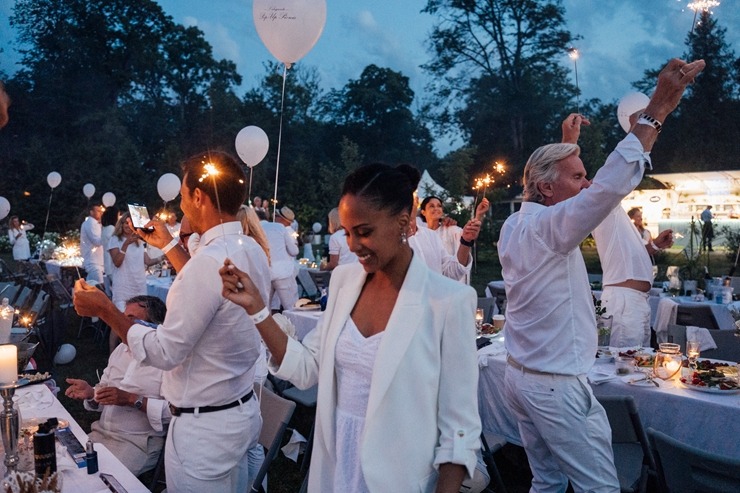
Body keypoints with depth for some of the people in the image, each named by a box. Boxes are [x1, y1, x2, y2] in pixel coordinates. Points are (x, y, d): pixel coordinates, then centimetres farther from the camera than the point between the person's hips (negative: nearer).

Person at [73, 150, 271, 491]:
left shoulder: (209, 260, -27)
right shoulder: (250, 250, 1)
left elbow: (165, 352, -21)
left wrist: (104, 309, -10)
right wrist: (169, 246, 24)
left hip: (204, 428, -8)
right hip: (242, 411, 8)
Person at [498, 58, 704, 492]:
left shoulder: (515, 225, 8)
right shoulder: (546, 227, -19)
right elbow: (610, 186, -32)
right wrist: (658, 109, -28)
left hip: (521, 375, 9)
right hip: (557, 385, -9)